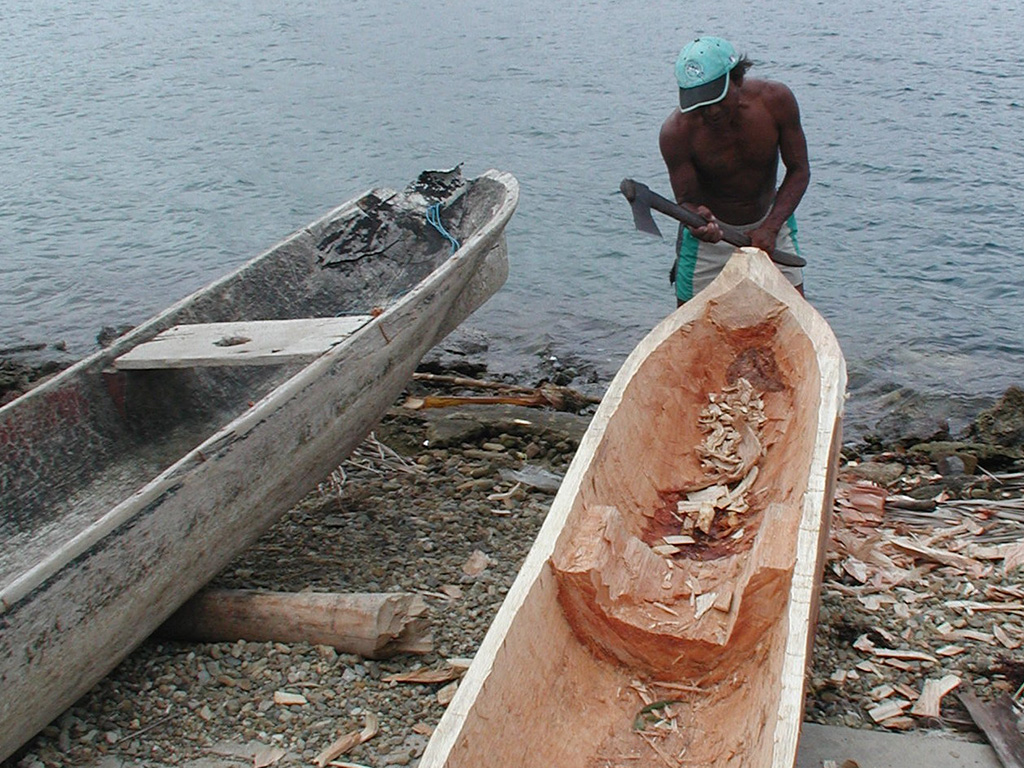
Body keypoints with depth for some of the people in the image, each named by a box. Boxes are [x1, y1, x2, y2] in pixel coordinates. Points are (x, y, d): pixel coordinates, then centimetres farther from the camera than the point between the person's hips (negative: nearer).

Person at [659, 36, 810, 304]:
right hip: (711, 230, -2)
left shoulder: (776, 100, -21)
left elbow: (799, 171, -12)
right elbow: (686, 200, -19)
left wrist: (770, 228, -25)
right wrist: (699, 222, -45)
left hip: (771, 223, 2)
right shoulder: (676, 132, -27)